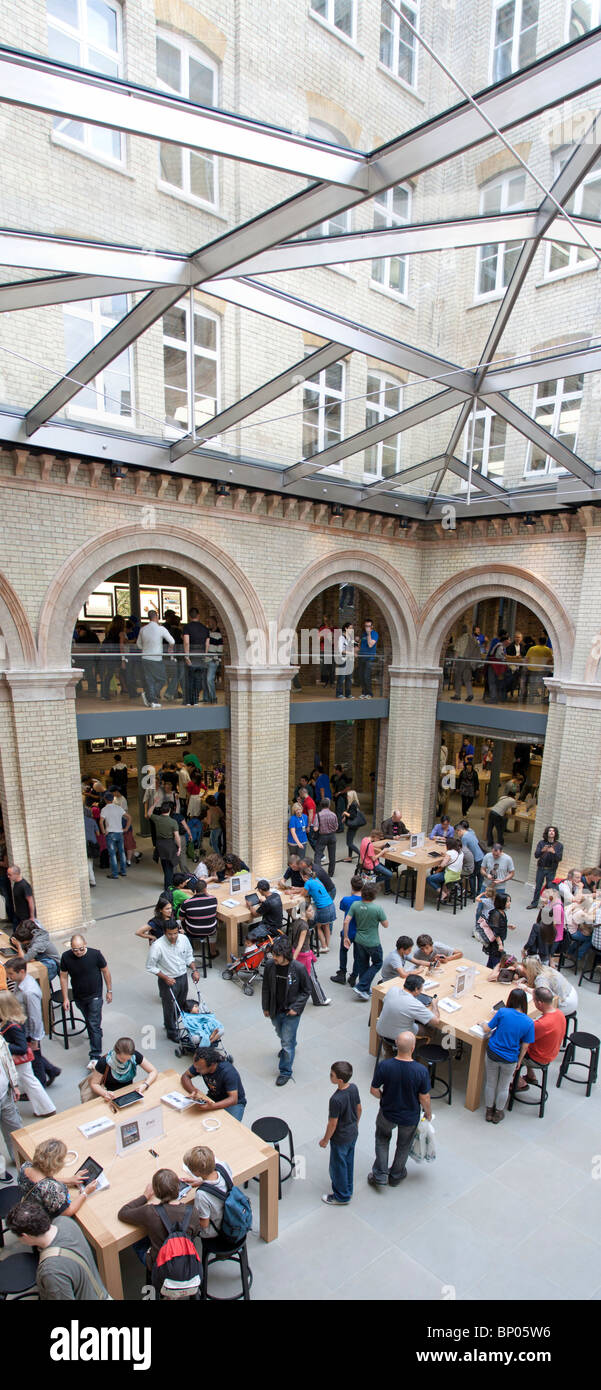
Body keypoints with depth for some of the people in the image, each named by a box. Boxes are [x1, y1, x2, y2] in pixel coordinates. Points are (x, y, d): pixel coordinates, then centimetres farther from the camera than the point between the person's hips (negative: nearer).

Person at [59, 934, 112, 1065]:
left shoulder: (95, 954, -23)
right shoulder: (66, 957, -18)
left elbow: (105, 971, -8)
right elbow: (64, 977, -4)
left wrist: (109, 991, -1)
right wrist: (65, 998, -2)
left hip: (95, 996, -3)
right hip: (79, 997, 3)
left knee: (94, 1025, -7)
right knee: (88, 1022, 21)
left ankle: (95, 1056, 0)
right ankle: (94, 1039, 47)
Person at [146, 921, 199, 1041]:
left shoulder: (183, 939, -13)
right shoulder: (157, 946, -28)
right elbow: (150, 966, -17)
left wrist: (194, 970, -5)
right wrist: (165, 978, -21)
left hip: (183, 977, 5)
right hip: (167, 981, -5)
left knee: (181, 1004, 23)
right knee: (169, 1007, 13)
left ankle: (171, 1023, 51)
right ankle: (172, 1032, 38)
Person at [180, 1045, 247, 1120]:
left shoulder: (228, 1072, -33)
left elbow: (233, 1099, -33)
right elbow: (185, 1076, -7)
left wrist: (212, 1106, -49)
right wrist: (193, 1091, -27)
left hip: (234, 1103, -5)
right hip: (213, 1097, 5)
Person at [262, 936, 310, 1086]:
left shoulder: (299, 968, -26)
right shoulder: (270, 965, -17)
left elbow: (306, 991, -11)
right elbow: (266, 988, -1)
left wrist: (296, 1008, -15)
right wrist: (266, 1007, 5)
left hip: (291, 1012, -4)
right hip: (275, 1010, 4)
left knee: (287, 1041, 3)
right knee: (281, 1034, 27)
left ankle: (285, 1071, 24)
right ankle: (289, 1045, 59)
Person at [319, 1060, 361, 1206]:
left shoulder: (336, 1099, -37)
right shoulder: (353, 1087, -16)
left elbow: (332, 1124, -24)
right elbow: (359, 1109, 1)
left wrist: (325, 1140, -7)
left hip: (340, 1139, -7)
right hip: (353, 1134, 7)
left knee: (338, 1166, 18)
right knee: (348, 1163, 27)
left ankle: (341, 1197, 37)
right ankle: (347, 1189, 48)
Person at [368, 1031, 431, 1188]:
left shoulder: (384, 1065, -28)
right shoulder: (421, 1070, -31)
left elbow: (374, 1090, -15)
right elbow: (424, 1098, -17)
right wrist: (428, 1113, 4)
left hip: (387, 1112, 0)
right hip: (410, 1116, 0)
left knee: (382, 1138, 31)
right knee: (404, 1145, 29)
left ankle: (380, 1175, 34)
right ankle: (396, 1176, 49)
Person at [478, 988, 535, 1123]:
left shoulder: (502, 1012, -17)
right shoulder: (529, 1023, -14)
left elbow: (487, 1030, -9)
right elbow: (524, 1046, -6)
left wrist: (483, 1023, 13)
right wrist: (519, 1061, 10)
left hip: (492, 1054, 0)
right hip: (509, 1059, 0)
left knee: (490, 1083, 22)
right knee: (503, 1087, 24)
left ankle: (489, 1111, 40)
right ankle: (498, 1113, 41)